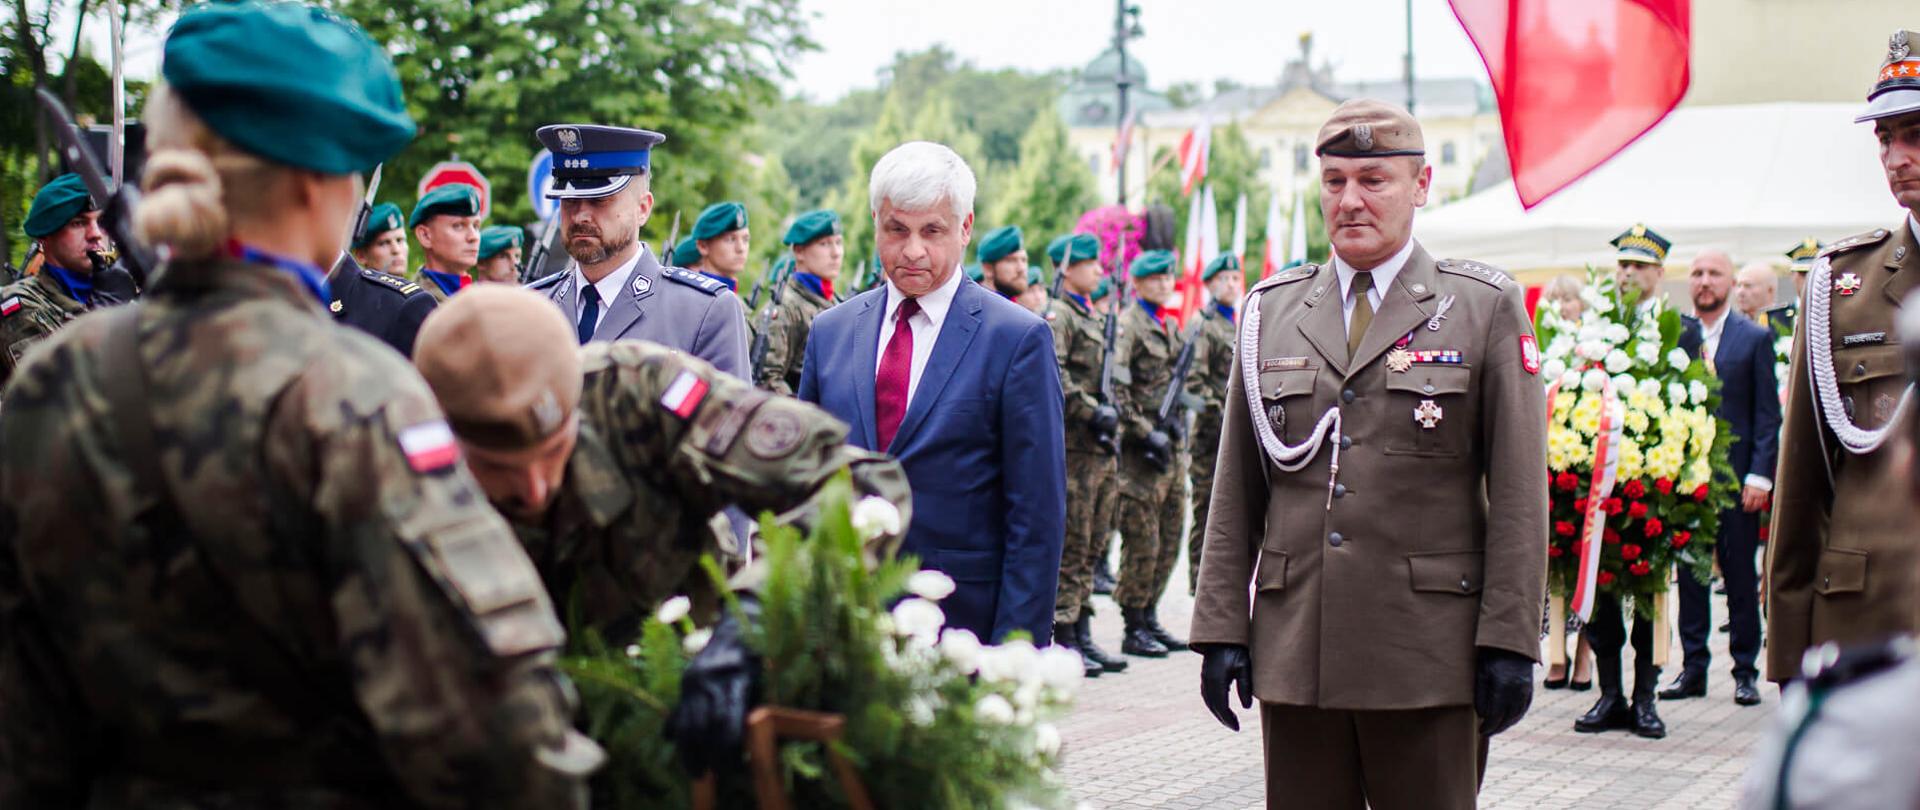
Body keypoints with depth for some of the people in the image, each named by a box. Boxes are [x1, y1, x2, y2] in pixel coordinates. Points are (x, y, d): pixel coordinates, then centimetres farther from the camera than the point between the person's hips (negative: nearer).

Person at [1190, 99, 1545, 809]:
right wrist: (1221, 628, 4)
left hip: (1429, 655, -2)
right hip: (1294, 653, 3)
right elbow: (1236, 491, 11)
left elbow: (1518, 492, -2)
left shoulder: (1485, 307, 3)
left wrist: (1510, 643, -8)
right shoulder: (1270, 310, 11)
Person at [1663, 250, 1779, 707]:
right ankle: (1693, 666, 14)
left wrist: (1759, 476, -9)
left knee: (1741, 575, 4)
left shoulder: (1755, 338, 1)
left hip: (1735, 475, -2)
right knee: (1688, 572, 7)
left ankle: (1745, 670, 12)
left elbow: (1767, 414, -2)